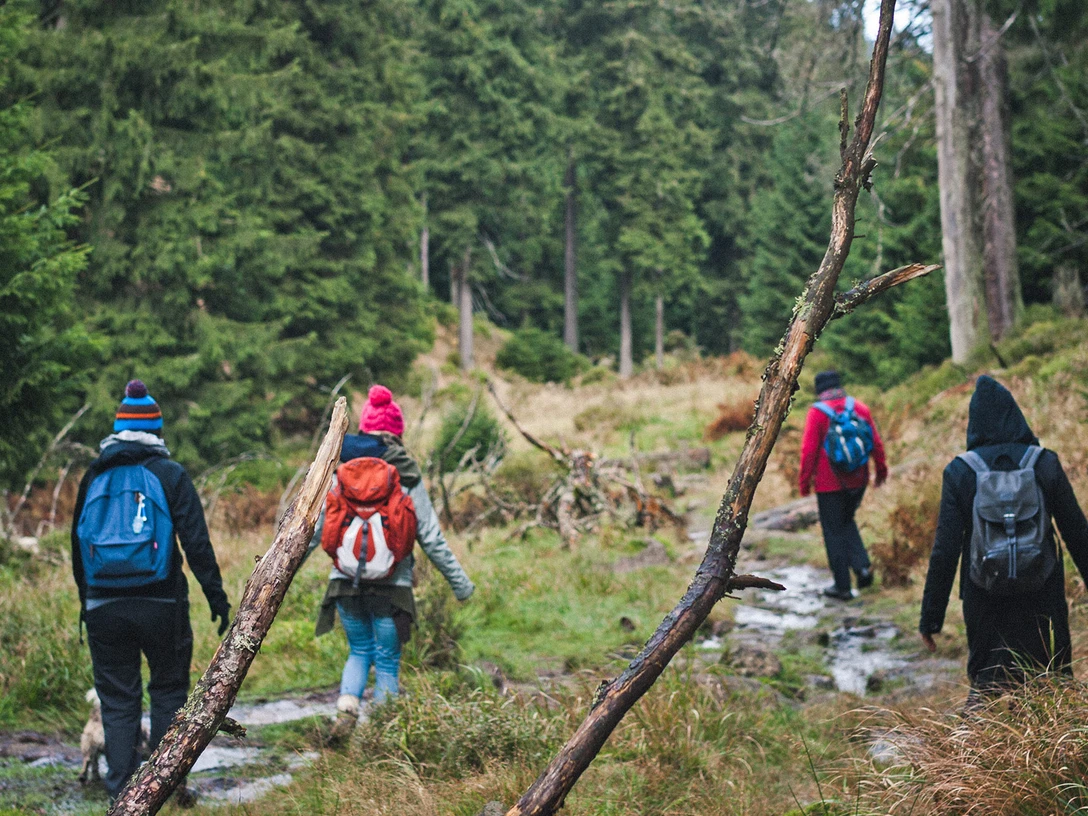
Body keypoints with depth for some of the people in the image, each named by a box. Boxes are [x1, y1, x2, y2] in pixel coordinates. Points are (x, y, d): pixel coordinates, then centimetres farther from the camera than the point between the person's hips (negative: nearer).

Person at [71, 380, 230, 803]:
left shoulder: (95, 476, 7)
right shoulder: (170, 474, -3)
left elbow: (78, 542, 13)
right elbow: (196, 542, -7)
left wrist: (85, 600, 22)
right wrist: (216, 596, -3)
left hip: (104, 606, 2)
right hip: (161, 605, -2)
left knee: (117, 700, 7)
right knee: (168, 690, 12)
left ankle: (122, 794, 6)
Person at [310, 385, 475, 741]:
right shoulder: (407, 478, -3)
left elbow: (315, 528, 5)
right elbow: (431, 537, -1)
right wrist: (458, 581, 8)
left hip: (345, 579, 2)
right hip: (390, 584, -2)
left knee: (360, 651, 20)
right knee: (387, 661, 10)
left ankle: (346, 710, -1)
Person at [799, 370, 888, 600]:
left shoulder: (817, 412, -12)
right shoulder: (860, 407, 1)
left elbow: (809, 450, -13)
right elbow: (876, 442, 6)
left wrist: (805, 480, -3)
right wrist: (881, 469, 20)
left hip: (829, 484, -5)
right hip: (858, 481, 5)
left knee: (833, 531, 6)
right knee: (847, 522, 24)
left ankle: (842, 586, 10)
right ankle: (862, 565, 5)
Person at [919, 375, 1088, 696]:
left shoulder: (959, 472, -9)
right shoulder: (1045, 464, -6)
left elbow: (945, 550, -10)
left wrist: (930, 617, -3)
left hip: (986, 600, -1)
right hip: (1042, 596, 1)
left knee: (987, 684, 14)